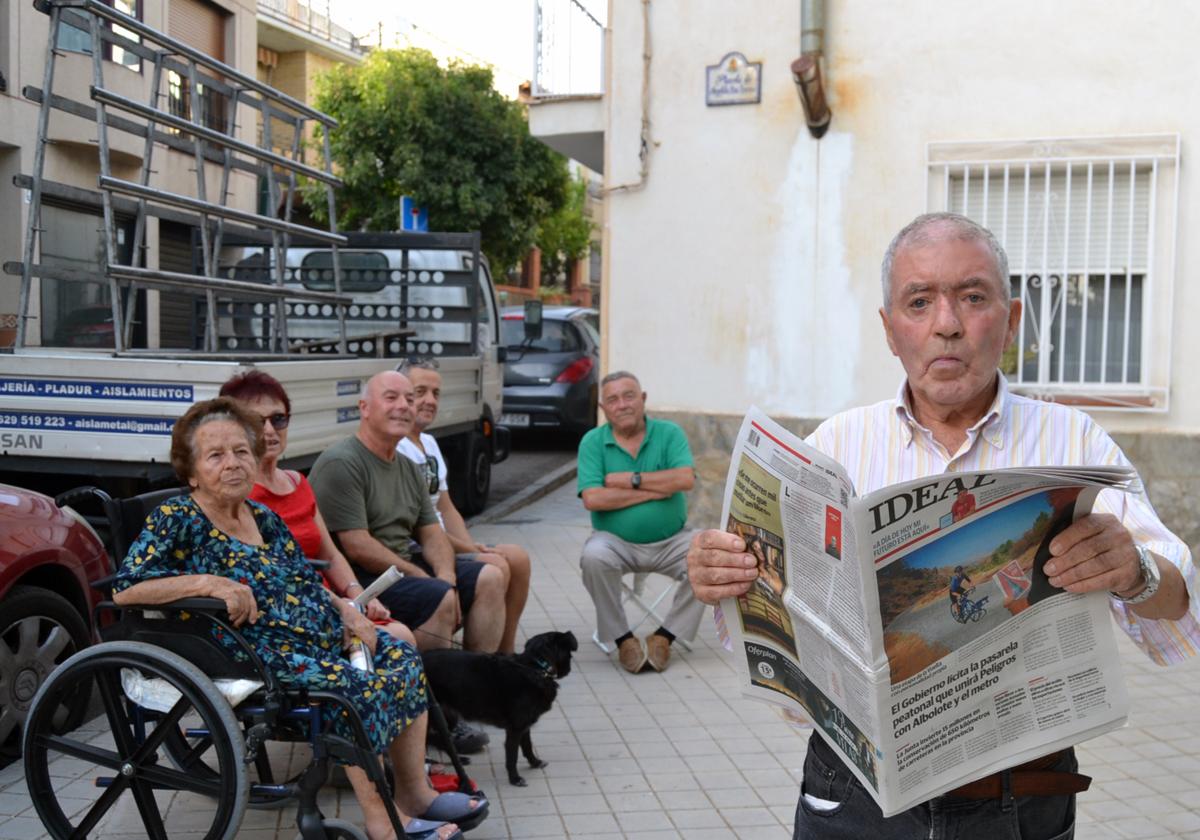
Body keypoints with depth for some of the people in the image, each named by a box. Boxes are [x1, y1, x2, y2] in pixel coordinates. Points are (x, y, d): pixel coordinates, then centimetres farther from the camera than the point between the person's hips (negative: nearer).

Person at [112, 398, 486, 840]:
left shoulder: (265, 518, 14)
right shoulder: (176, 519, -6)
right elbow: (123, 589, -17)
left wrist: (346, 610, 1)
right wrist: (208, 583, -25)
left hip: (318, 635, 8)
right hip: (254, 651, -8)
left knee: (402, 657, -3)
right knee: (359, 688, -25)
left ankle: (414, 791, 6)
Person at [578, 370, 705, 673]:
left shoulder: (669, 433, 2)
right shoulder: (592, 441, -1)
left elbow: (686, 479, -15)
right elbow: (592, 499, -15)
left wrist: (631, 480, -14)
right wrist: (657, 489, -12)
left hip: (671, 541, 1)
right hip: (616, 542, -1)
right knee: (593, 557, -32)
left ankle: (666, 636, -7)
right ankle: (622, 638, -11)